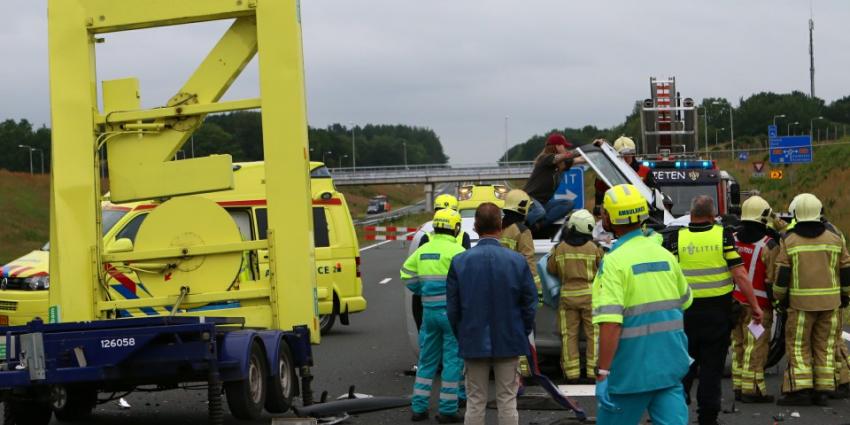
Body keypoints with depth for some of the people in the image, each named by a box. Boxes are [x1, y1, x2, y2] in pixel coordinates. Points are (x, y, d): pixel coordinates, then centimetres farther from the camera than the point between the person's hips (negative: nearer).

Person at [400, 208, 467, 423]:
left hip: (429, 310, 6)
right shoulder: (456, 251, -13)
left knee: (427, 359, 15)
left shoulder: (423, 250, 8)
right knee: (452, 360, 2)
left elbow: (407, 275, 15)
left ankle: (418, 407, 17)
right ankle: (447, 410, 4)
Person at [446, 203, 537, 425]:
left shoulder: (459, 262, -8)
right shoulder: (517, 261, -9)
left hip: (474, 342, 1)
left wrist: (461, 336, 11)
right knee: (507, 402, 6)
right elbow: (530, 304, -4)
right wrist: (523, 334, 11)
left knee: (475, 402, 8)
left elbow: (453, 307, -2)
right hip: (509, 341, 0)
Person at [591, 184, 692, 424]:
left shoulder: (614, 262, -15)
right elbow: (683, 302, 22)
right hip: (671, 365, 5)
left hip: (632, 368, -5)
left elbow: (610, 322, -23)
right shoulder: (665, 255, 7)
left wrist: (603, 373, -23)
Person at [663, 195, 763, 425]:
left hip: (685, 310, 1)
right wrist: (755, 306, -3)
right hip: (718, 310, 0)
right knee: (712, 365, 8)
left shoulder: (676, 238, -4)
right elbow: (740, 275, -9)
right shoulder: (723, 236, -5)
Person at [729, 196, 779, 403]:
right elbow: (772, 279, -12)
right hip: (757, 304, -6)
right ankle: (752, 389, -4)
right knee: (756, 347, -3)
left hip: (734, 300, 6)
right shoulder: (769, 245, -13)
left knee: (738, 345, 14)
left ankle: (739, 386, 18)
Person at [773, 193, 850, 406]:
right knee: (825, 345, 9)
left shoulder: (789, 241, -5)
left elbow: (782, 274, -5)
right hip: (830, 301, 3)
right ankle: (823, 390, 8)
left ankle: (800, 389, -4)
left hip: (801, 301, -3)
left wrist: (780, 297, 9)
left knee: (798, 345, 3)